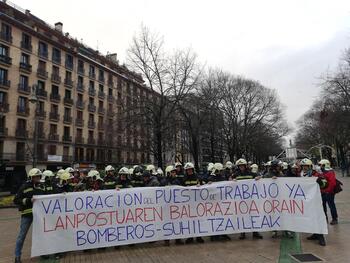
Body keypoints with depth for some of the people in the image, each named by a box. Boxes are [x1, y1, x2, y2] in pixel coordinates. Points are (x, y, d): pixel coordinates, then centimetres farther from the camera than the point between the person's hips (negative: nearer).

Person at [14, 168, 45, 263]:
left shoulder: (41, 187, 7)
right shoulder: (24, 187, -8)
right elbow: (16, 200, -11)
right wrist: (29, 200, -21)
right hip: (27, 214, -4)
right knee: (22, 235, 4)